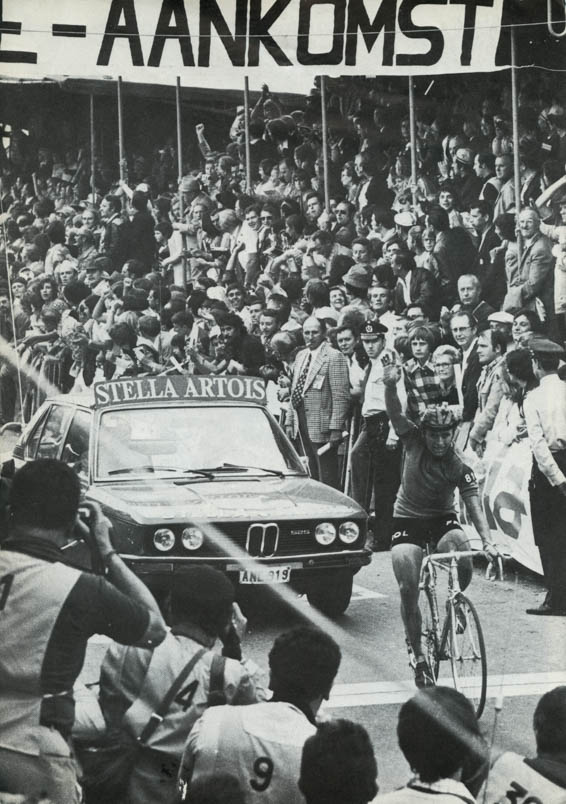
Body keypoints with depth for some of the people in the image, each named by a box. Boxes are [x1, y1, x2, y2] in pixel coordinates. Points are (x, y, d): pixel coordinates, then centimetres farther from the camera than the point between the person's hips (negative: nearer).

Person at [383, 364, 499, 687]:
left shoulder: (460, 468, -15)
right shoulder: (414, 442, -13)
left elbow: (475, 505, -22)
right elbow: (395, 414, -26)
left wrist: (488, 541, -38)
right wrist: (391, 386, -47)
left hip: (442, 519, 0)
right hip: (407, 520, 0)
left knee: (459, 544, -34)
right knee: (408, 589, -15)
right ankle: (419, 656, 1)